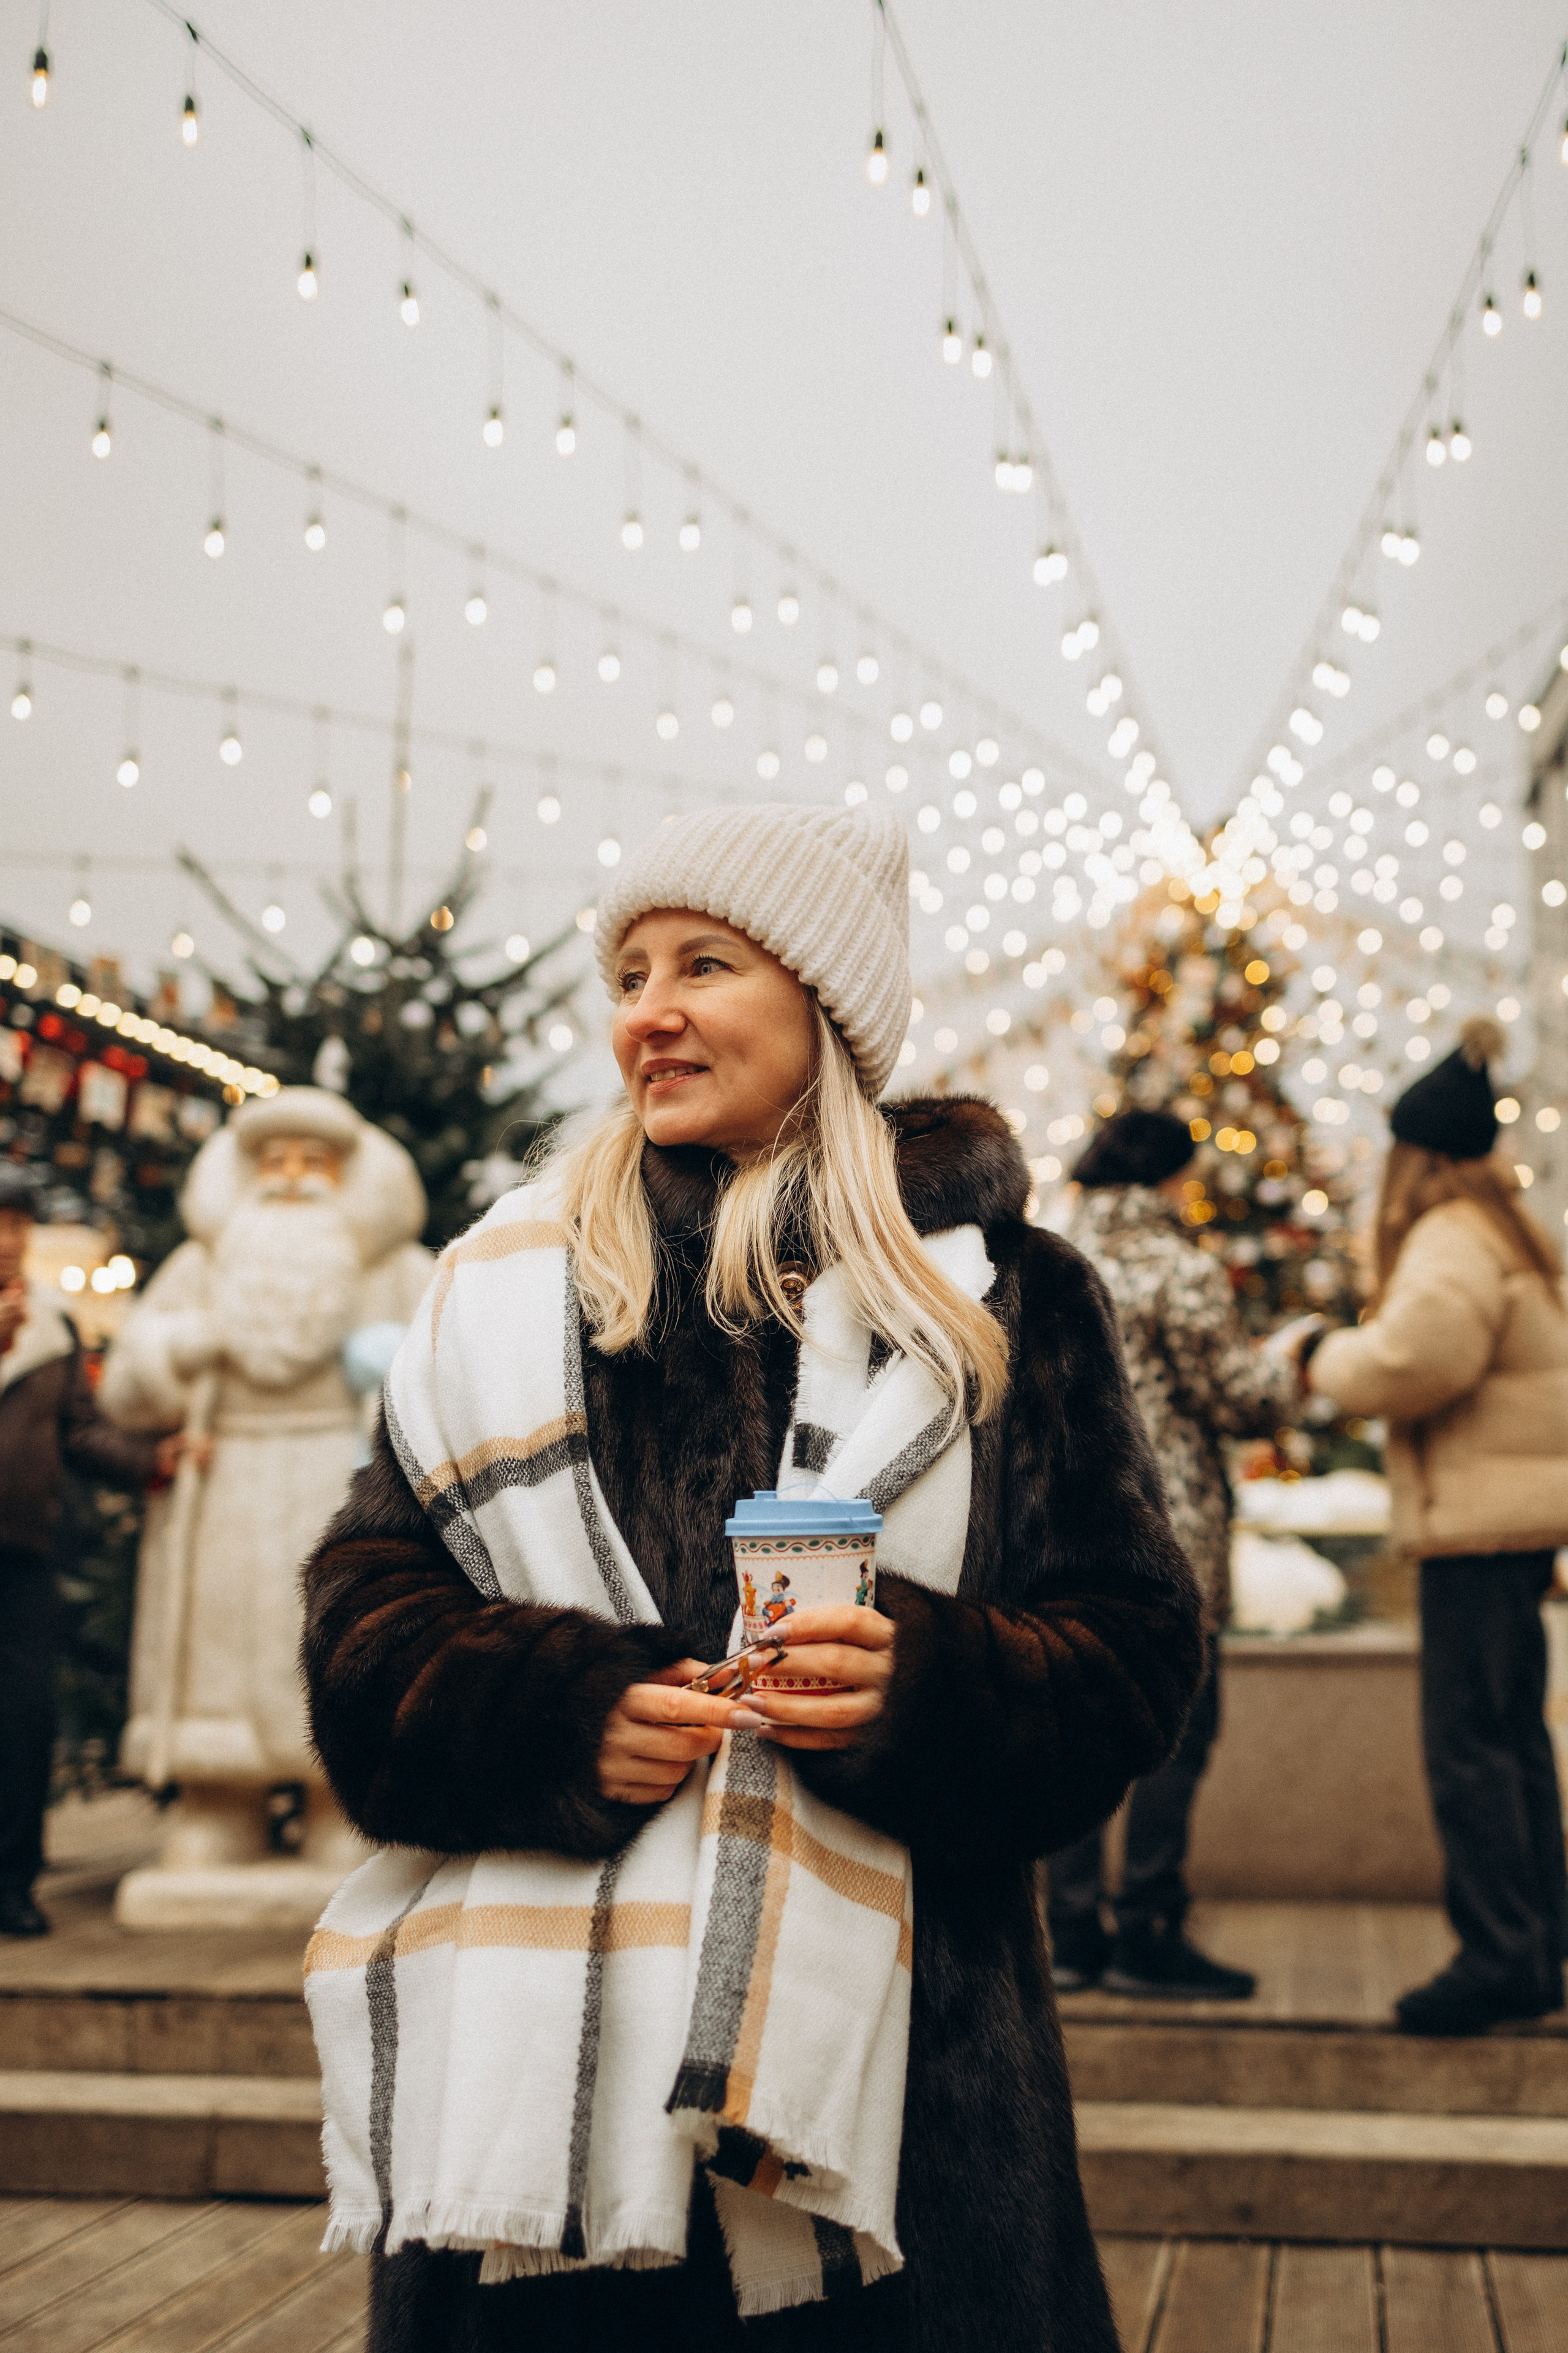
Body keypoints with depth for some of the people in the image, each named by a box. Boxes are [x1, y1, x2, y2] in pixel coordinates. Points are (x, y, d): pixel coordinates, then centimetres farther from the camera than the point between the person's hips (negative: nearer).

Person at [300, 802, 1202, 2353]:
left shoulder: (997, 1293, 5)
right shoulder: (507, 1288, 11)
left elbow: (1131, 1652, 2)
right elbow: (363, 1620, 8)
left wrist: (927, 1691, -18)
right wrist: (552, 1714, -12)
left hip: (887, 2038, -1)